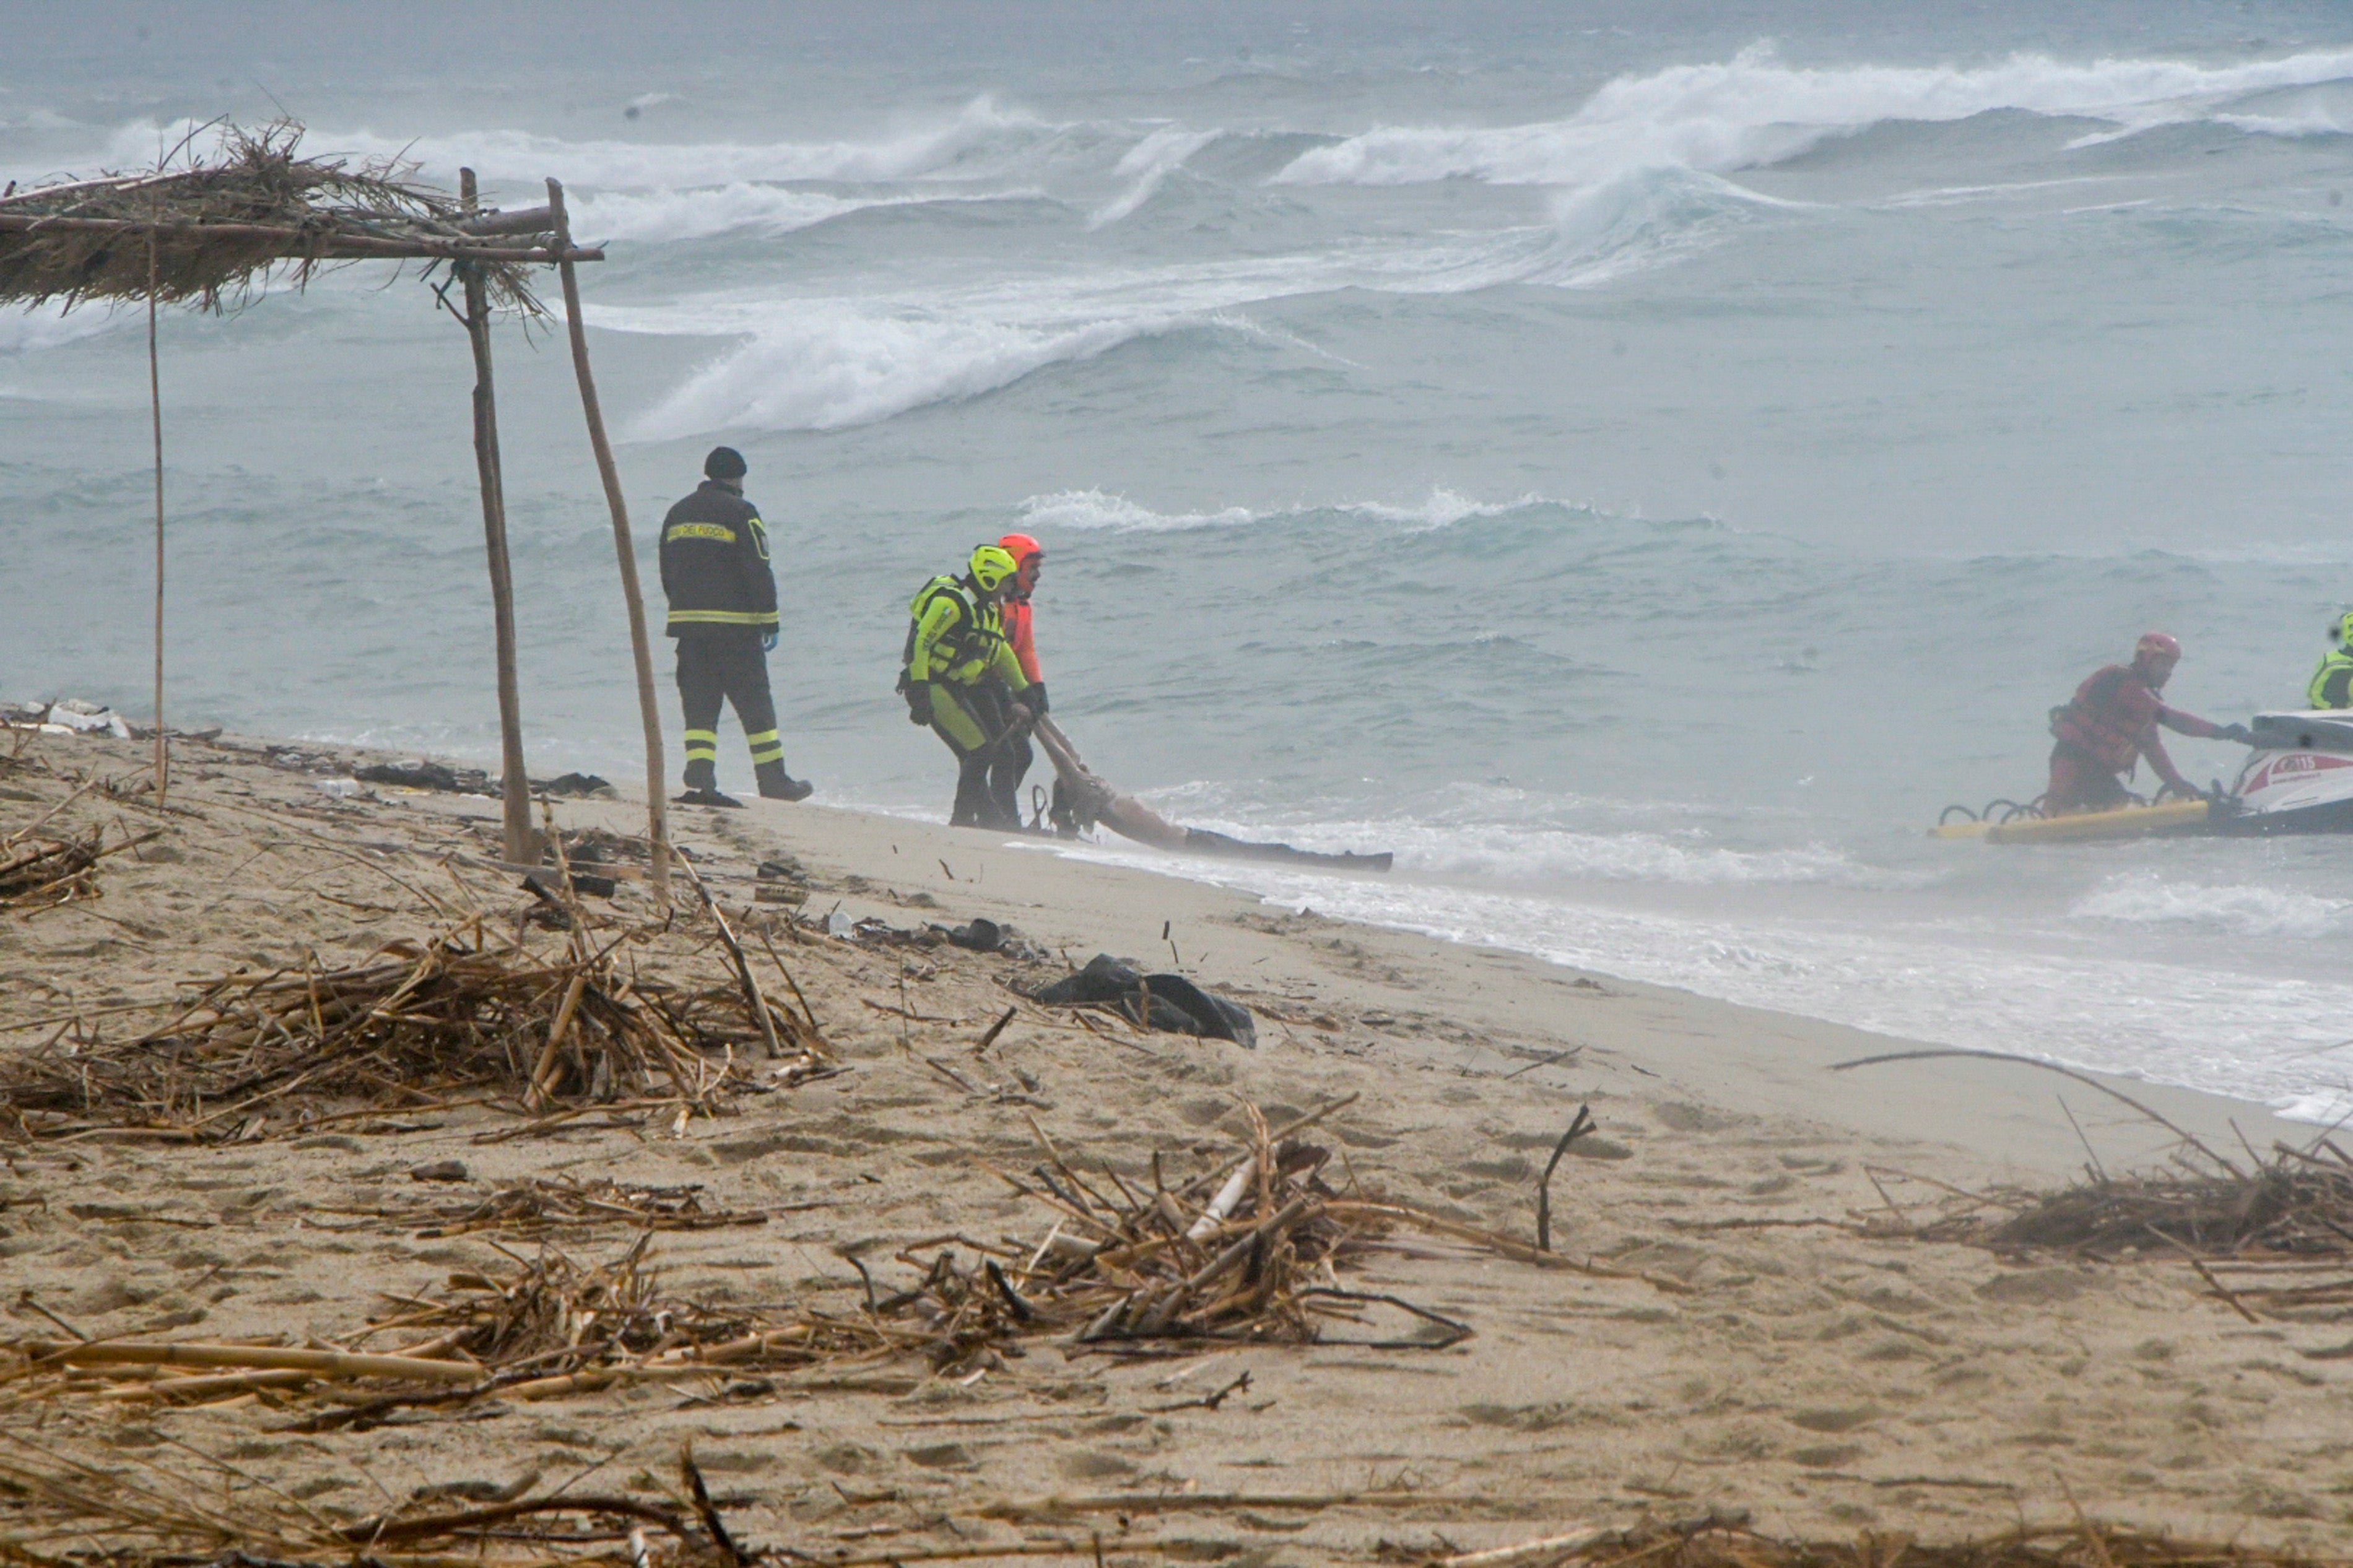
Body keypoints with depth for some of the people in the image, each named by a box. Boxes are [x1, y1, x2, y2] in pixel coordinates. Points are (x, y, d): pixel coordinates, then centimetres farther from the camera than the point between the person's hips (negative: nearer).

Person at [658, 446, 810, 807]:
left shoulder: (677, 514, 14)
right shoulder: (740, 513, -6)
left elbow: (667, 575, 18)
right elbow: (759, 572, -10)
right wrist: (770, 623, -6)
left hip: (686, 623, 5)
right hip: (735, 625, -5)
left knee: (699, 705, 5)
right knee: (755, 704, 3)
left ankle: (699, 776, -9)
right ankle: (773, 778, 6)